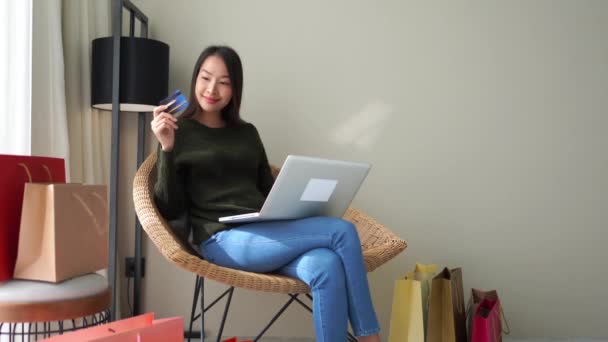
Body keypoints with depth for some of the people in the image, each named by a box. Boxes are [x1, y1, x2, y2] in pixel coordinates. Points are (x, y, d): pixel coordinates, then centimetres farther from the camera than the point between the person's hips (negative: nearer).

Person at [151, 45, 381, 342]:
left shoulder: (247, 133, 21)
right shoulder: (178, 132, 5)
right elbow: (170, 209, -2)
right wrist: (167, 148, -13)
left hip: (267, 234, 5)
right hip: (224, 240, -5)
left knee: (326, 266, -31)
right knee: (342, 231, -22)